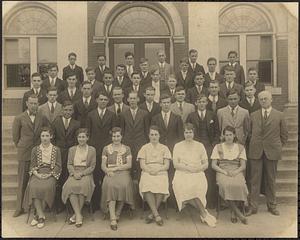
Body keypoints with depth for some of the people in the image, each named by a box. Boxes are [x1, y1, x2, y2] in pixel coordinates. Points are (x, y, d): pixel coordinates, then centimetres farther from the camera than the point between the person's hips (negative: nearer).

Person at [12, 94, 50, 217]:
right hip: (24, 154, -1)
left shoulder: (42, 118, 6)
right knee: (22, 181, 5)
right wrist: (21, 147, 7)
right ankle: (20, 207, 15)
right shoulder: (19, 118, 1)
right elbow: (15, 136, 5)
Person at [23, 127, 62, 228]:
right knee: (33, 186, -31)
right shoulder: (35, 149, 13)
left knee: (47, 187, -33)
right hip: (37, 173, 2)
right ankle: (41, 216, -23)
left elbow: (58, 166, 4)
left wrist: (49, 174, -11)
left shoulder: (56, 149, 9)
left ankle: (37, 215, -17)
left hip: (51, 174, -1)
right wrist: (37, 174, -10)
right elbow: (32, 166, 10)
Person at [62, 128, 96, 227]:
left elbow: (92, 166, 3)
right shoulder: (72, 149, 17)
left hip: (86, 174, -2)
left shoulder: (92, 150, 10)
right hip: (74, 173, 2)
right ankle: (79, 215, -26)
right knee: (70, 186, -31)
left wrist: (81, 173, -12)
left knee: (83, 185, -34)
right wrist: (74, 173, -10)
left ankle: (76, 215, -21)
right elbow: (69, 164, 10)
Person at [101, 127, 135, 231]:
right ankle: (113, 218, -33)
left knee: (124, 185, -33)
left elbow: (129, 165, 3)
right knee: (110, 185, -33)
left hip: (123, 172, 0)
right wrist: (108, 171, -13)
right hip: (110, 173, 0)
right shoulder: (106, 149, 14)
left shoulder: (127, 149, 13)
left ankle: (118, 213, -13)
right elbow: (103, 165, 8)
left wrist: (115, 168, -9)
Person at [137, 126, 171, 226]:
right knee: (147, 186, -34)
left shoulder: (164, 148, 16)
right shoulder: (144, 148, 16)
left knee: (161, 186, -34)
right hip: (147, 173, 0)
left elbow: (167, 166, 7)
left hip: (161, 173, 0)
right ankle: (156, 215, -28)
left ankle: (152, 214, -17)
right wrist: (149, 170, -13)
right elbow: (142, 165, 7)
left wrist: (158, 170, -12)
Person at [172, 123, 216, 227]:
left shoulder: (200, 146, 16)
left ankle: (202, 213, -21)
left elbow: (206, 164, 12)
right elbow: (175, 164, 4)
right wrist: (188, 168, -10)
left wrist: (197, 168, -8)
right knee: (181, 184, -33)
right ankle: (204, 213, -26)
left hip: (198, 173, 0)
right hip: (182, 173, 0)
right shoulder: (178, 146, 13)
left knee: (198, 185, -35)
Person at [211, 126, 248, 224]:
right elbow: (213, 165, 4)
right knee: (226, 185, -35)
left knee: (239, 185, -34)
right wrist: (225, 172, -11)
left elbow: (243, 166, 8)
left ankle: (233, 212, -17)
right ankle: (239, 213, -23)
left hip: (237, 172, 1)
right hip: (222, 172, -1)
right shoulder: (218, 147, 10)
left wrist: (235, 172, -12)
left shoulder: (240, 148, 13)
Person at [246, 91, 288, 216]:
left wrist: (278, 147, 5)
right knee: (255, 179, 3)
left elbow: (284, 135, 8)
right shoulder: (253, 115, 7)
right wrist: (254, 145, 6)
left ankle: (271, 205, 24)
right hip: (256, 151, 1)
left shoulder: (279, 115, 3)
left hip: (272, 152, -1)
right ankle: (253, 206, 11)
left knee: (271, 179, 9)